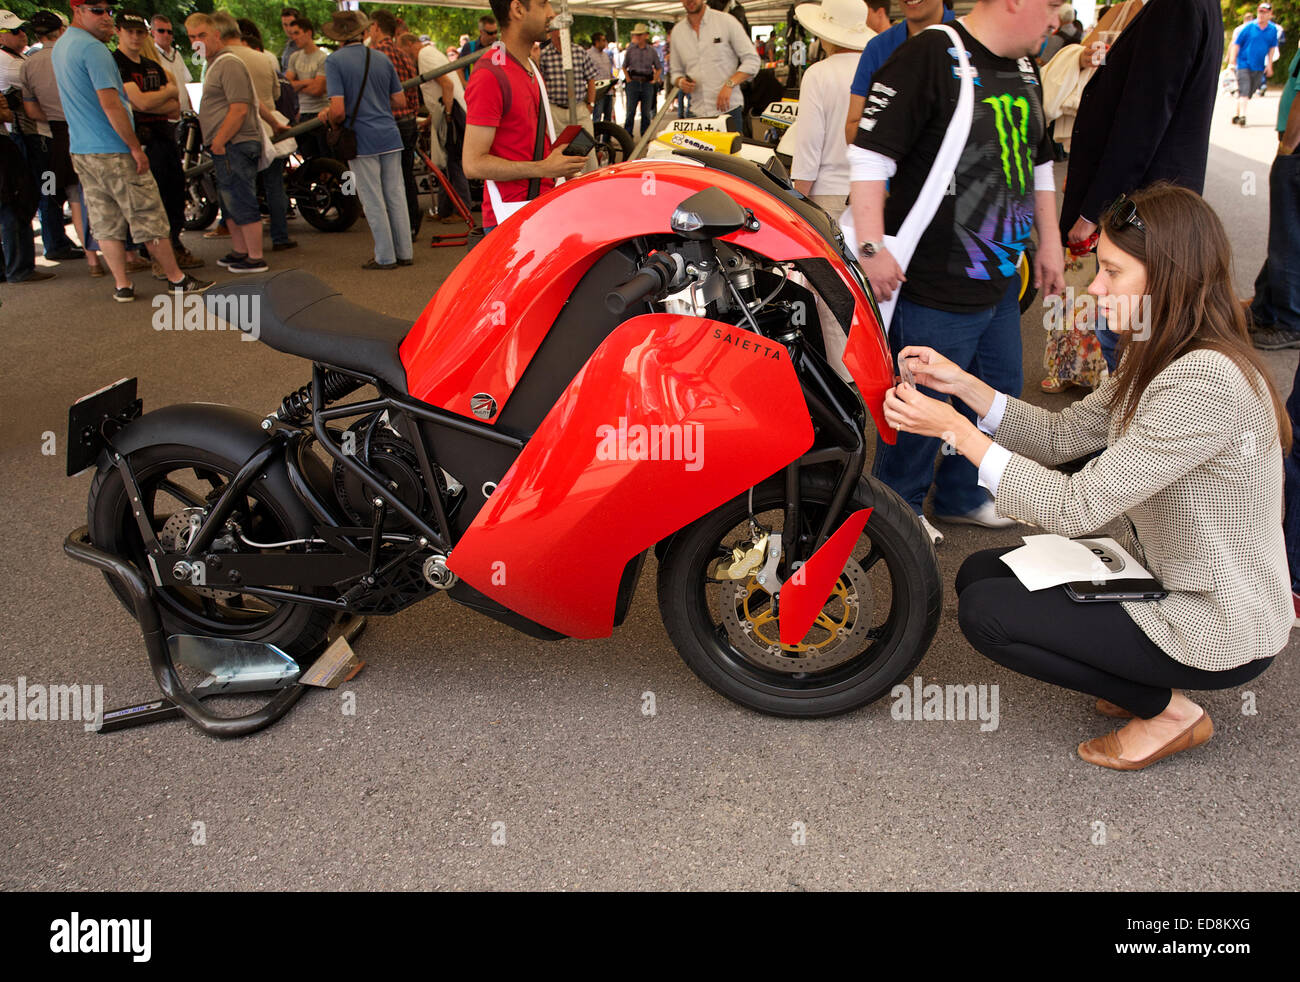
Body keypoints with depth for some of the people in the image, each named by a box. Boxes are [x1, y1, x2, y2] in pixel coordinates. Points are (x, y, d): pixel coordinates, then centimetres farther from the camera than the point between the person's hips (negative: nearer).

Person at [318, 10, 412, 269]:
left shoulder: (335, 61, -8)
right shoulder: (382, 59, 8)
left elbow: (338, 110, -16)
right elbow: (400, 101, 11)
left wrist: (329, 118, 5)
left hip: (362, 140, -5)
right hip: (390, 137, 5)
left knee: (373, 202, 2)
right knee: (396, 196, 10)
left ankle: (385, 257, 8)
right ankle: (404, 253, 15)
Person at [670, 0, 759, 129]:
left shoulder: (726, 21, 1)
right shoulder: (677, 31, 13)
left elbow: (752, 60, -1)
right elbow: (675, 71, 21)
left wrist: (729, 84, -16)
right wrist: (681, 82, -4)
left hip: (728, 110, -3)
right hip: (697, 113, 3)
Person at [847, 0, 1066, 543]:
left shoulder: (1024, 68, 14)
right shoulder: (930, 56, -14)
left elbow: (1038, 161, 24)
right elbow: (869, 152, -20)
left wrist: (1049, 242, 23)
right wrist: (872, 247, -24)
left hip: (1001, 281, 9)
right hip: (934, 287, -9)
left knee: (1000, 389, 19)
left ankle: (961, 495, 39)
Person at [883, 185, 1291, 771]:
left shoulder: (1205, 383, -29)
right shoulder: (1162, 361, 2)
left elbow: (1077, 508, -31)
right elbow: (1063, 434, 6)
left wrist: (956, 430, -27)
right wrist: (961, 384, -5)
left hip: (1217, 631, -9)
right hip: (1164, 583, 10)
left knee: (985, 613, -16)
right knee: (980, 573, 6)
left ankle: (1167, 711, 2)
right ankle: (1149, 681, 13)